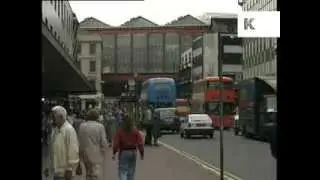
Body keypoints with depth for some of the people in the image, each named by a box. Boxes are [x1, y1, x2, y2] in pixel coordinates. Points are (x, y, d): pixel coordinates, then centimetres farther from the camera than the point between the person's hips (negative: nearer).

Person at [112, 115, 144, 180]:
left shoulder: (120, 131, -6)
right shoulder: (135, 131, -2)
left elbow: (116, 143, -11)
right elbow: (140, 143, -7)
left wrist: (114, 153, -6)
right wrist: (142, 153, -2)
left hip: (123, 152, -2)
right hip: (133, 152, 2)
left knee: (122, 171, -2)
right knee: (131, 171, 15)